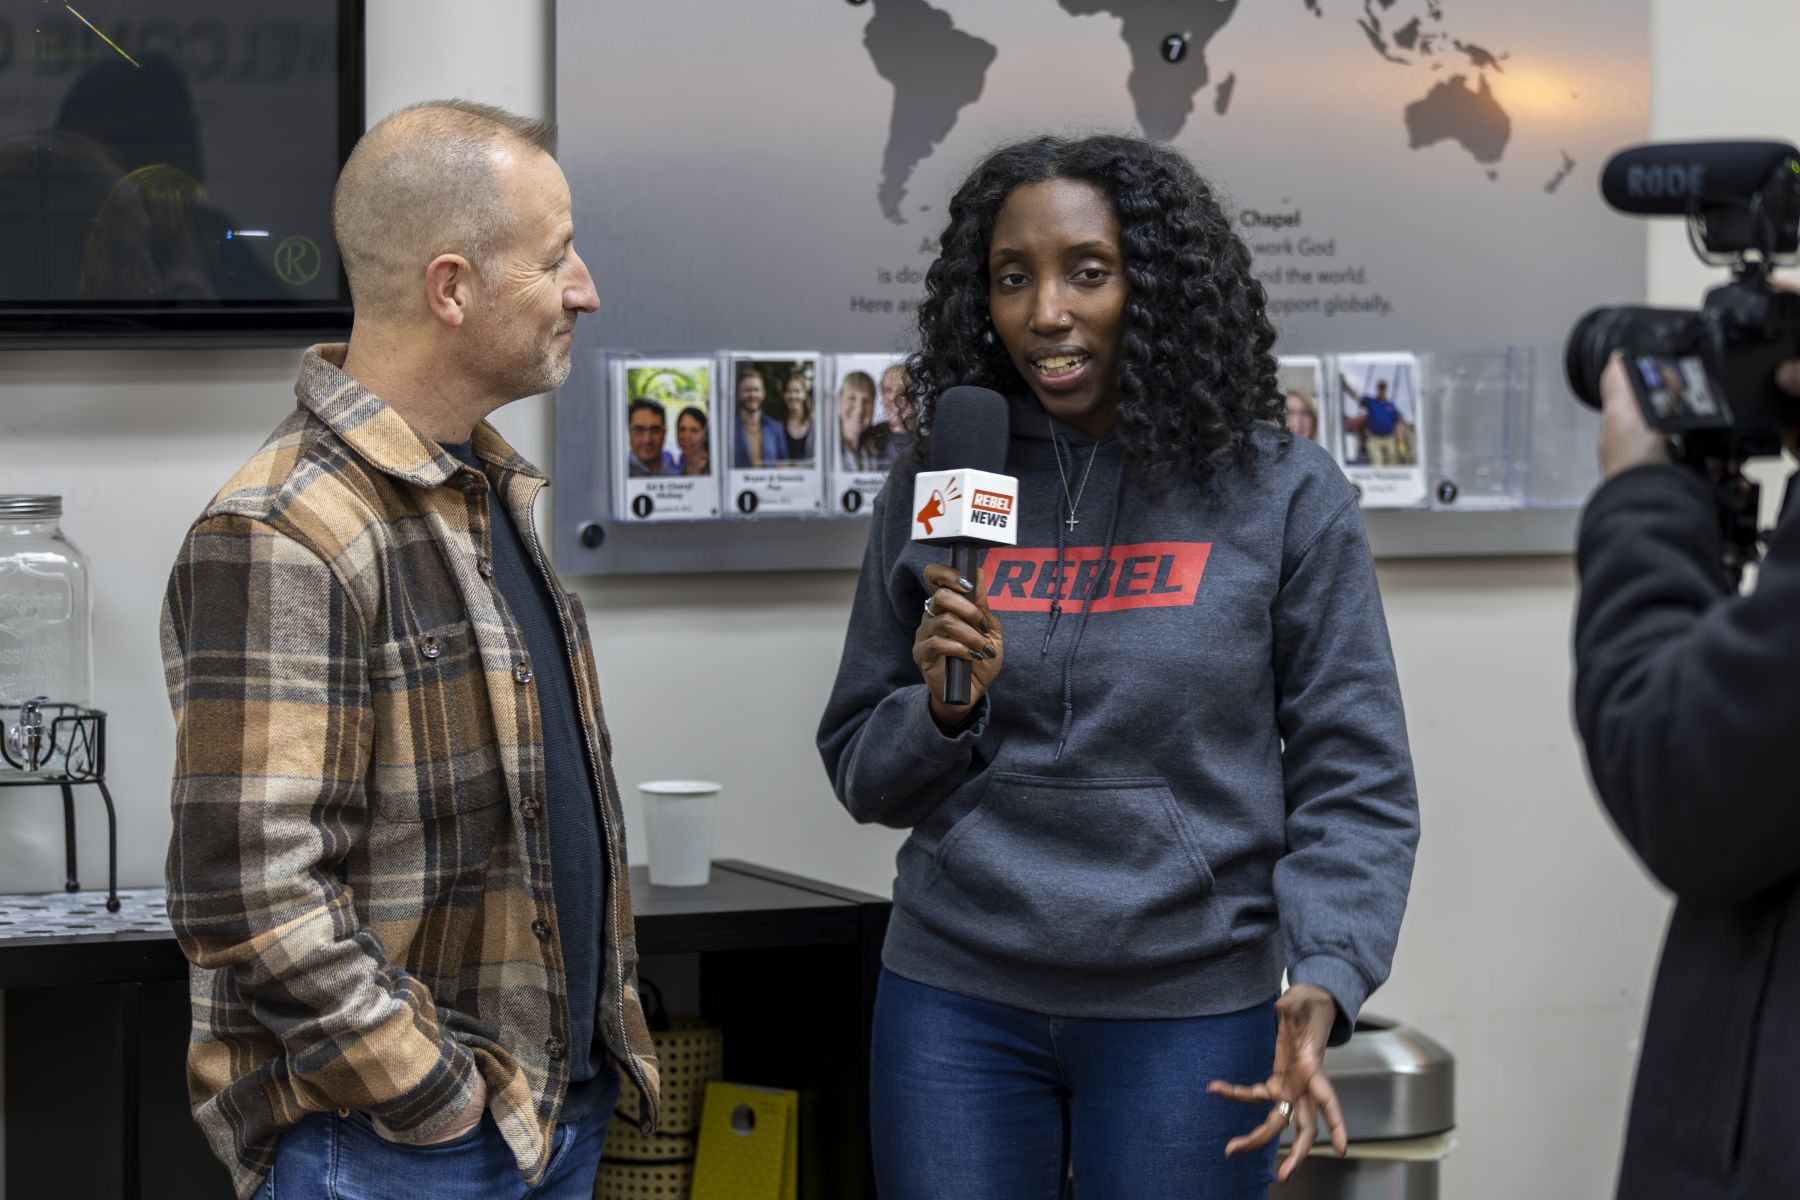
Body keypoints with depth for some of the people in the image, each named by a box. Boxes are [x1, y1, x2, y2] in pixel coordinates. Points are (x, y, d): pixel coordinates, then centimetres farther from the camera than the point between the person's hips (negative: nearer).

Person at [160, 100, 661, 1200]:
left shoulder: (487, 491, 13)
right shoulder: (281, 540, -18)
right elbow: (248, 894, -24)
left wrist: (608, 1020, 14)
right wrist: (437, 1100, -19)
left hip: (563, 1108, 9)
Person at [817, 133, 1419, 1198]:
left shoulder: (1284, 498, -2)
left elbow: (1353, 781, -2)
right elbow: (864, 776, 10)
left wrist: (1323, 982, -17)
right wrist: (943, 707, -11)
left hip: (1189, 1013, -2)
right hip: (956, 1003, 2)